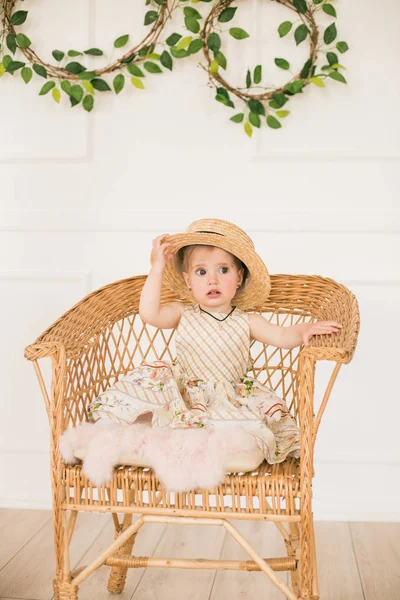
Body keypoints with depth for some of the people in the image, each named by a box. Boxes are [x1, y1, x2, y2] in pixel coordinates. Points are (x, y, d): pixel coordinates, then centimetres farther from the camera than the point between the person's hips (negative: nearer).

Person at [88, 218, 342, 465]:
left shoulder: (247, 322, 2)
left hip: (230, 398, -1)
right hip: (183, 393, 1)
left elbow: (281, 336, -9)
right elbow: (149, 313, -14)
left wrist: (304, 329, -33)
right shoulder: (183, 314, 3)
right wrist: (158, 267, -13)